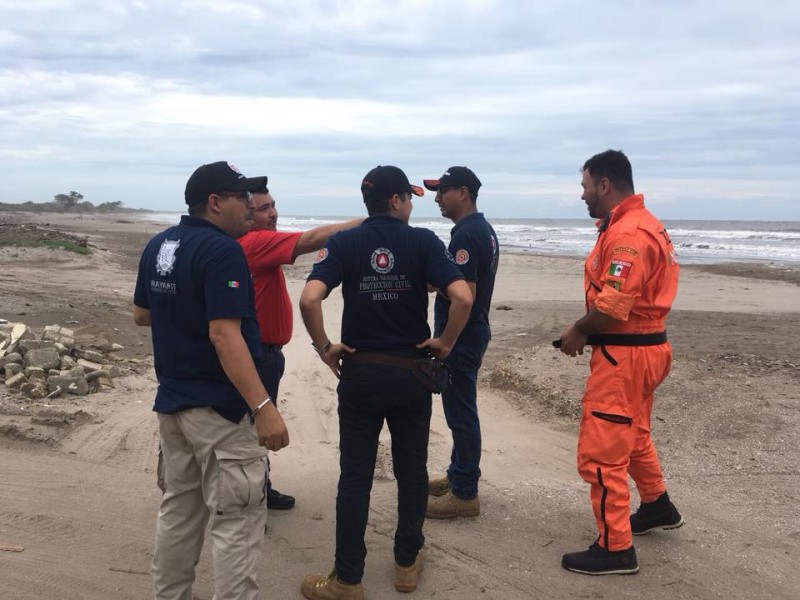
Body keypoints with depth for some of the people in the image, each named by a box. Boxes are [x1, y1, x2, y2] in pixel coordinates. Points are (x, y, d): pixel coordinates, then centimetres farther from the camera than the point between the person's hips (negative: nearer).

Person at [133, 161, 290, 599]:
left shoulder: (158, 245, 8)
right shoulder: (222, 250, -19)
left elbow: (141, 315, 18)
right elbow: (224, 336, -27)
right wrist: (263, 407, -29)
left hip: (171, 399, 9)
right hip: (220, 405, -9)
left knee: (177, 508, 20)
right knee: (236, 517, 0)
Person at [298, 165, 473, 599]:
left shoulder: (343, 243, -3)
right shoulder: (423, 241, -5)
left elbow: (309, 299, -18)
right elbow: (462, 296, -18)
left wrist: (323, 347, -5)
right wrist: (445, 343, -5)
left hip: (360, 372, 0)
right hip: (411, 372, 0)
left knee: (355, 475, 6)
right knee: (411, 470, 15)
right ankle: (407, 564, 28)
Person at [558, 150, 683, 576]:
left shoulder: (627, 234, -22)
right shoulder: (637, 223, 13)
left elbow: (612, 307, -28)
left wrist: (578, 332, -11)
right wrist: (586, 330, 2)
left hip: (624, 355, -11)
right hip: (641, 348, 11)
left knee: (600, 454, -3)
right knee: (632, 435, 27)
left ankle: (615, 549, 8)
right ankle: (657, 508, 46)